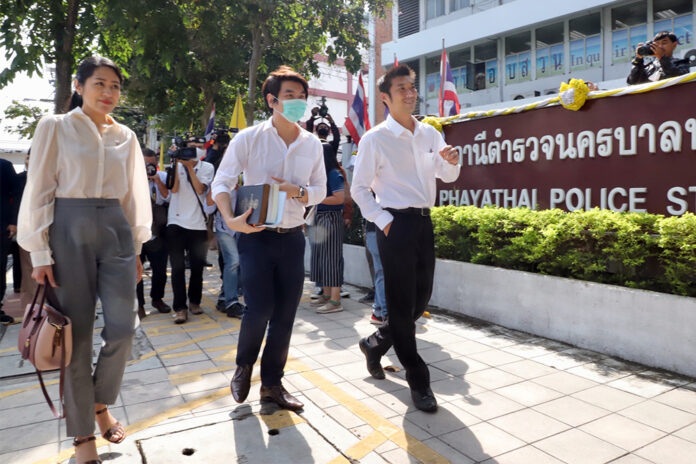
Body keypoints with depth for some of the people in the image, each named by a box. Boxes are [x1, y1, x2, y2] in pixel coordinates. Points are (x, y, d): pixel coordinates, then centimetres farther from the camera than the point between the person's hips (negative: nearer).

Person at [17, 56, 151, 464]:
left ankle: (101, 403, 27)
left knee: (122, 328, -2)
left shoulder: (126, 136, 11)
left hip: (115, 231, 3)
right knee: (79, 334, 2)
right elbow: (39, 191, -2)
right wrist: (40, 253, -6)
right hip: (70, 232, -3)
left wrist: (137, 248, 11)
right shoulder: (55, 126, 1)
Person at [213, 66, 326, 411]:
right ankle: (244, 366, 24)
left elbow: (320, 191, 10)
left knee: (286, 313, 6)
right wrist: (230, 219, -24)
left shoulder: (312, 145, 7)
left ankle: (272, 383, 24)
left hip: (292, 237, 4)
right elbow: (222, 182, -7)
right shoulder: (249, 138, -4)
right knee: (259, 308, -9)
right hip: (257, 236, -4)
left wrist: (297, 191, -12)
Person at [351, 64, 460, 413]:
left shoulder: (429, 133, 10)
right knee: (402, 303, 1)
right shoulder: (375, 139, -7)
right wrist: (382, 220, -11)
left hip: (423, 222, 7)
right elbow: (359, 189, -3)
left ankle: (375, 344, 36)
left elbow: (447, 177, 15)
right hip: (396, 224, -6)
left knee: (421, 299, 14)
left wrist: (451, 161, -7)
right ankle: (418, 381, 14)